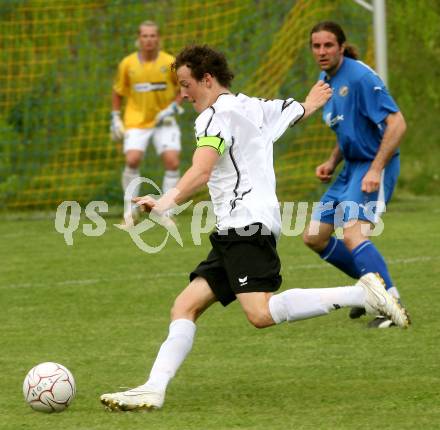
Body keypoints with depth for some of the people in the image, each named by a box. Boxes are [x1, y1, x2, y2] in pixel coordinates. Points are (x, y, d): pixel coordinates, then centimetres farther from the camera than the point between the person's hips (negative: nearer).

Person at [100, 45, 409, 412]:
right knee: (185, 307, 3)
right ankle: (153, 390, -8)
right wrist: (310, 104, 65)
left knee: (261, 314, -25)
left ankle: (361, 293, -19)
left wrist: (169, 201, -37)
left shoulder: (217, 115, -6)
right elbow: (295, 111, 42)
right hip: (235, 233, 11)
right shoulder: (254, 108, 22)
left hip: (246, 222, -11)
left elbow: (201, 172, -23)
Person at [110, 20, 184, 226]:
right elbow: (118, 92, 10)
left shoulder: (170, 62, -7)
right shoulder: (127, 64, -4)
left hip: (163, 120, 0)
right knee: (132, 160, -19)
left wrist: (174, 107, -8)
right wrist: (115, 118, 4)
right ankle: (129, 211, -2)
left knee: (172, 162, -12)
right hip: (136, 120, 0)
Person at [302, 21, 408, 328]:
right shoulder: (326, 80, 10)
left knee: (352, 235, -27)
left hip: (375, 166, -10)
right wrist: (332, 162, 9)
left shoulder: (360, 78, -19)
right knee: (314, 237, 11)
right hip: (351, 166, 10)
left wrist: (376, 170, -27)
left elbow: (397, 124, -23)